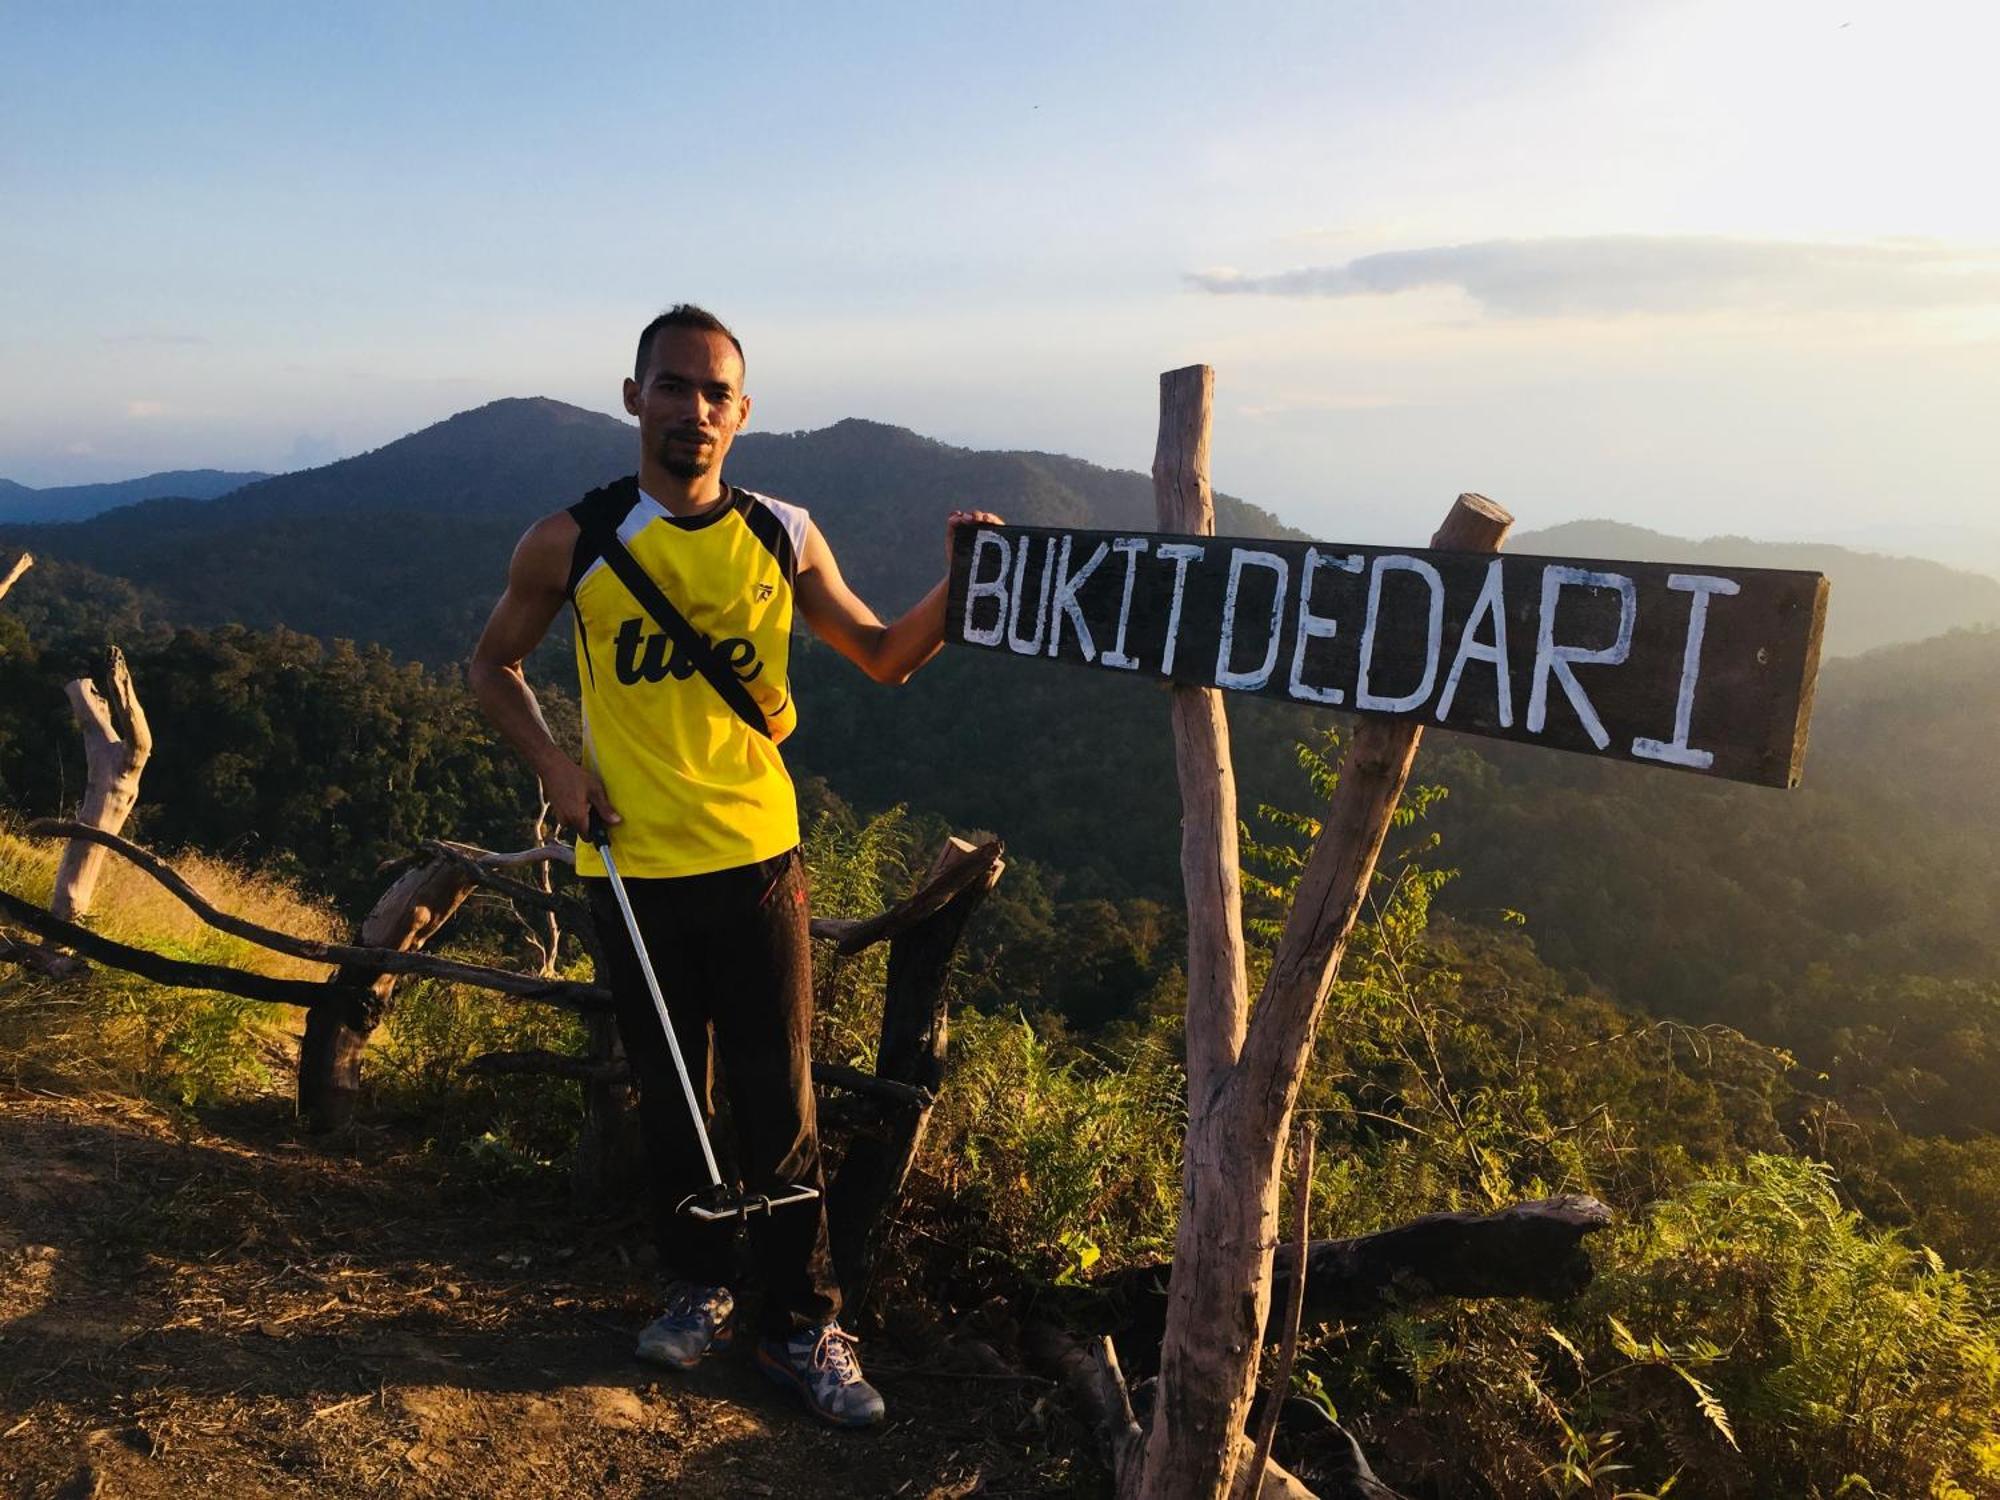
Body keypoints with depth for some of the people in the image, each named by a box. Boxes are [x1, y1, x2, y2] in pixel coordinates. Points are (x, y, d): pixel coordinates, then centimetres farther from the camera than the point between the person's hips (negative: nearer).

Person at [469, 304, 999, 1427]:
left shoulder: (783, 538, 0)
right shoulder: (572, 544, -3)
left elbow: (885, 657, 9)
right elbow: (496, 664, 11)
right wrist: (554, 763, -5)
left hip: (756, 860, 0)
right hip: (632, 868, 0)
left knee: (781, 1109, 4)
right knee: (671, 1100, 16)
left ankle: (807, 1328, 21)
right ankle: (698, 1291, 37)